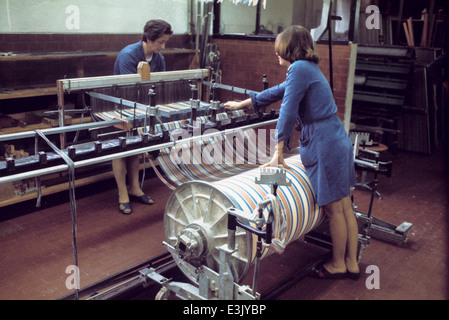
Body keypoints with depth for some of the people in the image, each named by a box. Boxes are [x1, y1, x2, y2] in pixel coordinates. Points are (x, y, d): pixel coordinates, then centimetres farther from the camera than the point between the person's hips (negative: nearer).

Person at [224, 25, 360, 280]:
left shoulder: (299, 68, -12)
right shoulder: (310, 68, 19)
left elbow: (288, 111, -16)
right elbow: (277, 92, 28)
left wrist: (279, 151, -13)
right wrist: (242, 104, 35)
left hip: (324, 144, -10)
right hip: (338, 140, 10)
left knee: (334, 209, 4)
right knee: (345, 206, 14)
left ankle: (338, 265, 21)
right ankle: (352, 263, 26)